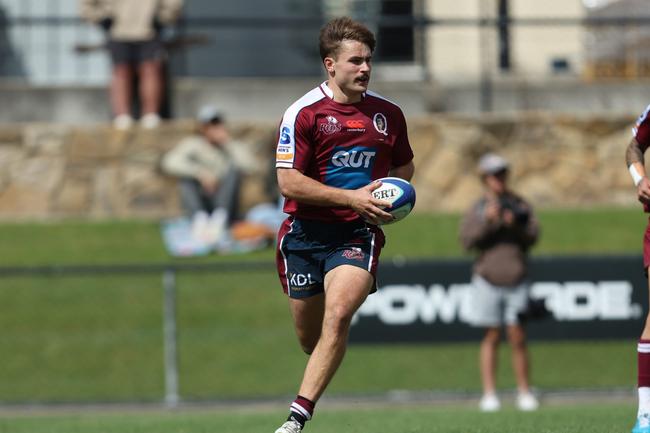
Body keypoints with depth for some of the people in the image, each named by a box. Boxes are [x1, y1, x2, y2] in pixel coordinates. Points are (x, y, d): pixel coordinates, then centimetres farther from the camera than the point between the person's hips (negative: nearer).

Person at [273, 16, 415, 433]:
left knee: (337, 316, -23)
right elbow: (289, 181, -12)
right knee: (309, 334, 8)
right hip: (306, 233, 0)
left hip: (358, 234, 1)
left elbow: (404, 164, 25)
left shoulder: (388, 113, 7)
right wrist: (352, 197, -17)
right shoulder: (304, 113, -6)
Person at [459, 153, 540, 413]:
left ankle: (524, 392, 3)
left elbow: (532, 237, 1)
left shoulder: (519, 205, 10)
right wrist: (486, 220, -18)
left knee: (518, 338, -3)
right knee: (491, 337, 0)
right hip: (488, 281, -1)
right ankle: (489, 394, 1)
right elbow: (467, 240, -6)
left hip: (516, 281, 1)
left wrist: (515, 225, -16)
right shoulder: (477, 209, 6)